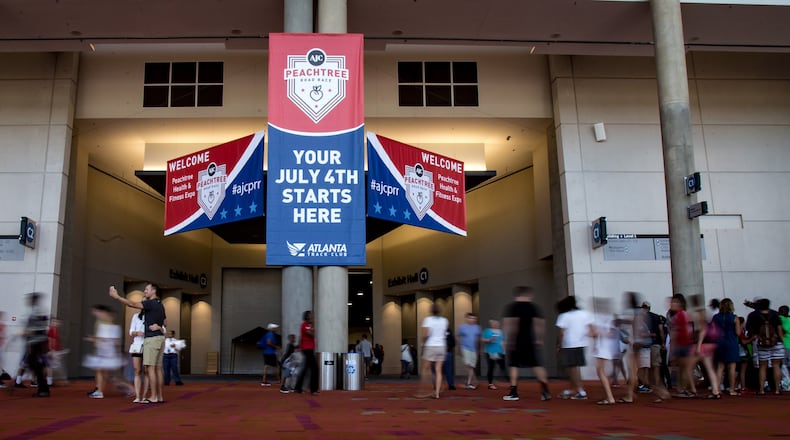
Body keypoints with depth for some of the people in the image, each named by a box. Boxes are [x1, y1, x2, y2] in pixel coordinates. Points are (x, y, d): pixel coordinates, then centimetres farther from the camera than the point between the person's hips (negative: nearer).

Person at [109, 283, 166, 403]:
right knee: (158, 368, 8)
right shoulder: (160, 305, 18)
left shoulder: (151, 303, -10)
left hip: (152, 338, -9)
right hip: (160, 338, 9)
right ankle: (160, 396, 8)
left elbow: (133, 304, -18)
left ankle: (153, 397, -11)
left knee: (150, 368, -9)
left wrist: (116, 297, -18)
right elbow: (164, 320, 28)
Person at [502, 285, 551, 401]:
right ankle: (545, 390, -5)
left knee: (514, 366, 7)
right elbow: (541, 324, 1)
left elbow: (510, 324, -11)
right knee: (537, 366, 6)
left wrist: (508, 340, -9)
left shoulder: (512, 307, -1)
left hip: (516, 341, -2)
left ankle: (514, 392, 3)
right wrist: (539, 339, 6)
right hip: (531, 341, 2)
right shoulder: (533, 307, 6)